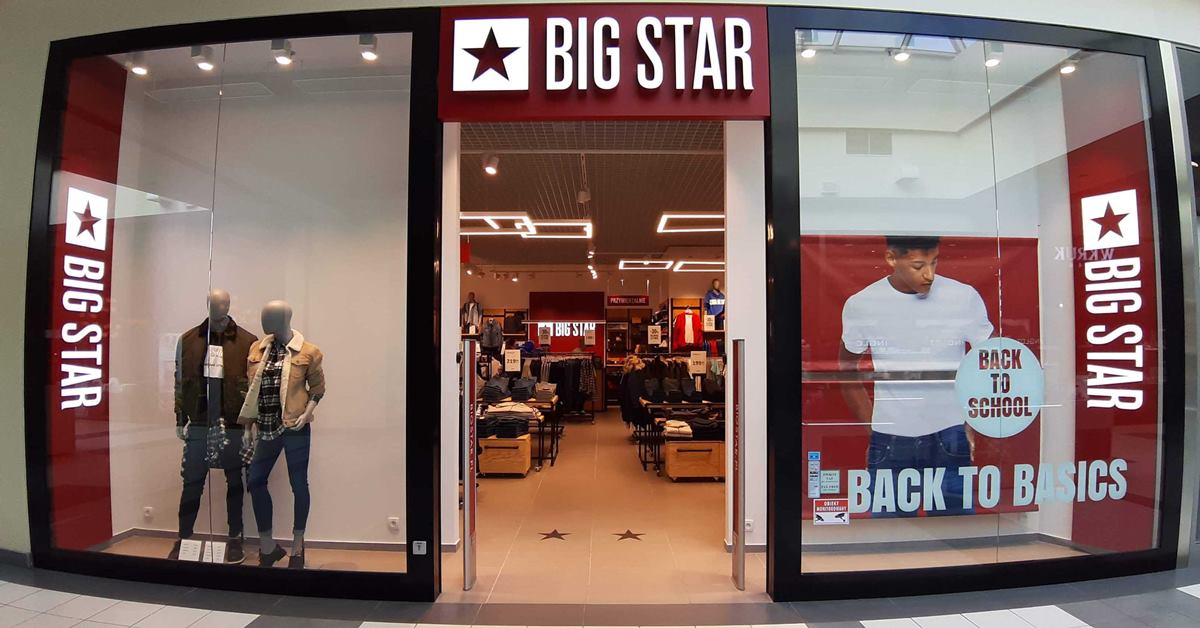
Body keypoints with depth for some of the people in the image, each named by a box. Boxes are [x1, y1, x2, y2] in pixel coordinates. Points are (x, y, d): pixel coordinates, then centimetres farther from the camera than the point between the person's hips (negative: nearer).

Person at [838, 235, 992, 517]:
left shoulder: (965, 297, -8)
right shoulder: (860, 305, -6)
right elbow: (848, 371, 7)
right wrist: (872, 428, 3)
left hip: (950, 439, 0)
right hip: (889, 443, 1)